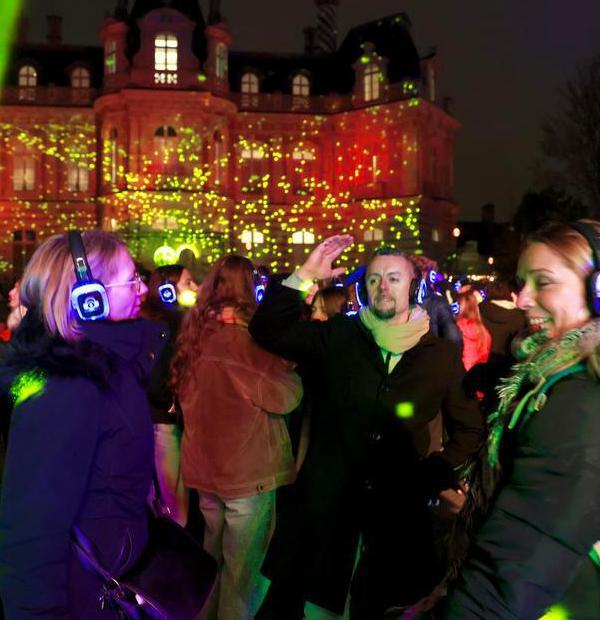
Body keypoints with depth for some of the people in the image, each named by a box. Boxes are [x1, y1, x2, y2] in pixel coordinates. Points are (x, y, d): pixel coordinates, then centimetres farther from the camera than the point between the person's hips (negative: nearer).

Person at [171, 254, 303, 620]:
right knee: (242, 567, 8)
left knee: (210, 558, 23)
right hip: (247, 471, -7)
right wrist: (287, 366, 0)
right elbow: (286, 397, -19)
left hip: (206, 467, 8)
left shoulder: (195, 335, 2)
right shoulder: (239, 339, -21)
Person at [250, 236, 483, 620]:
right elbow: (268, 330, -6)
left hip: (397, 510, 1)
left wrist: (444, 471, -4)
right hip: (325, 502, 0)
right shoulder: (338, 336, 0)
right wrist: (305, 276, -14)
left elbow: (469, 428, 10)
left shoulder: (443, 355, 0)